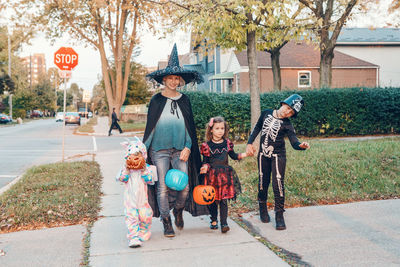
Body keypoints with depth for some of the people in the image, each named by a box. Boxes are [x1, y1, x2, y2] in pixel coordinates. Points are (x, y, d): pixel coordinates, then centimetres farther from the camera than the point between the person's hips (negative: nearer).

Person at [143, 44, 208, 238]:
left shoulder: (184, 100, 9)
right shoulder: (156, 100, 3)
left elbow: (190, 126, 10)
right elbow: (150, 126, 6)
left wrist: (187, 147, -1)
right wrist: (145, 149, 2)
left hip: (180, 150, 2)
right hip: (160, 149, -2)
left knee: (184, 186, -2)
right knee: (163, 186, -2)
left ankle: (178, 210, 29)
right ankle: (166, 223, 13)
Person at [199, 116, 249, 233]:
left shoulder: (227, 143, 6)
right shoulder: (207, 145, -3)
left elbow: (233, 155, 16)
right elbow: (205, 161, 1)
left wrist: (245, 154, 3)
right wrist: (205, 167, -20)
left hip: (225, 174, 1)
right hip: (212, 175, -1)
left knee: (223, 199, -3)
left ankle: (224, 223, -3)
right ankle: (214, 220, 25)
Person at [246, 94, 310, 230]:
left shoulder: (287, 124, -10)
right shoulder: (266, 113, 0)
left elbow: (294, 142, -18)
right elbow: (257, 128, 14)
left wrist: (302, 146, -40)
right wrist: (250, 143, 5)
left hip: (278, 155, -3)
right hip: (263, 155, 3)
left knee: (278, 183, -11)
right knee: (263, 183, 10)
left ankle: (279, 216, 0)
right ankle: (263, 209, 32)